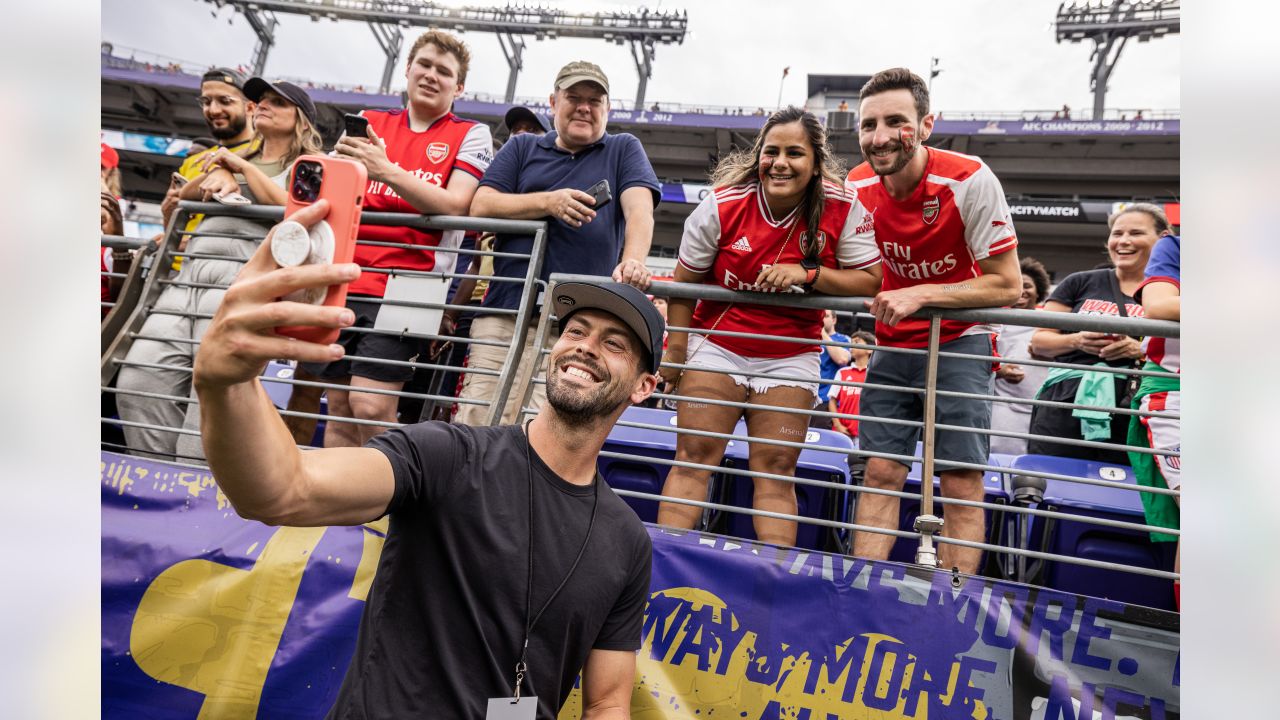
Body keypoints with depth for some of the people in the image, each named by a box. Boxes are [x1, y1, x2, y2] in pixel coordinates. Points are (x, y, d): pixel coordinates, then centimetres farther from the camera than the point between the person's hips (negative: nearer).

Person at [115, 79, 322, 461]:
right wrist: (218, 173, 1)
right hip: (188, 276, 6)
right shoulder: (233, 158, 32)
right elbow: (186, 194, 20)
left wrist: (241, 166, 5)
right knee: (137, 383, -8)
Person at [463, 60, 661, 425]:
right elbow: (481, 206, 8)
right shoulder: (521, 147, 21)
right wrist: (549, 202, -5)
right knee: (476, 424, -5)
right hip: (506, 312, 2)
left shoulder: (624, 149, 17)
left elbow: (640, 208, -1)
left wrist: (633, 260, -21)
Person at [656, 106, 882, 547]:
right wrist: (675, 354, -1)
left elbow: (871, 280, -8)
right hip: (717, 345, 0)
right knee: (692, 459, -3)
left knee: (776, 471, 2)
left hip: (791, 357, 1)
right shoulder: (722, 205, -11)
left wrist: (808, 273, -23)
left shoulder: (844, 210, -11)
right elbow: (684, 284, -2)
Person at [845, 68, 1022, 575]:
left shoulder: (970, 181, -20)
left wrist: (921, 294, -26)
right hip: (893, 346, 4)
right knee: (880, 474, 2)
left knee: (961, 485, -3)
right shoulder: (857, 186, -6)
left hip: (958, 344, -3)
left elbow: (1007, 286, -17)